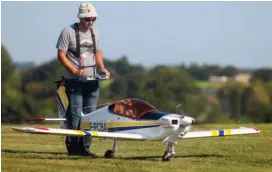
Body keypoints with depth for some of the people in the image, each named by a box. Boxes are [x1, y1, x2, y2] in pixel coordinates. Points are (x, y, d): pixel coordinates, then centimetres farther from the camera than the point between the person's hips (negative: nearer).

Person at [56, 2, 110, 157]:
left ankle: (84, 147, 7)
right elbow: (61, 55, -9)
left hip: (92, 80, 6)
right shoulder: (68, 32, -6)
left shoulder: (95, 31, 13)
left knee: (90, 114, 3)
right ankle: (72, 147, -3)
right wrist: (76, 71, -18)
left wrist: (102, 69, 4)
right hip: (74, 80, -6)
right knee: (75, 113, -10)